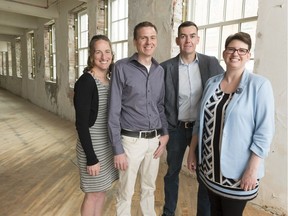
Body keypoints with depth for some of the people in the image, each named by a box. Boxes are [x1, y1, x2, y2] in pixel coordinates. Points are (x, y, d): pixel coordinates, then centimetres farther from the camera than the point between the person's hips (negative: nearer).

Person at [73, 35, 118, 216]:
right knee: (94, 193, 10)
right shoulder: (85, 82, -17)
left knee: (102, 190, 20)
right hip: (93, 146, -7)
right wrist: (91, 157, -19)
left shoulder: (109, 80, 6)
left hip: (108, 144, 7)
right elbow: (81, 124, -19)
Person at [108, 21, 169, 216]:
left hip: (155, 140, 5)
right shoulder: (122, 68, -10)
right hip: (131, 140, -4)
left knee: (149, 188, 22)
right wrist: (118, 149, -12)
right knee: (126, 192, 12)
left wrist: (165, 133, 2)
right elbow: (114, 111, -11)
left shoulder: (160, 70, 6)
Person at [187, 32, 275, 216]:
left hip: (237, 169, -4)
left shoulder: (259, 85, -11)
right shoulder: (212, 83, 3)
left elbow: (265, 130, -13)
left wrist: (252, 169, -16)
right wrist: (192, 151, 9)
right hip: (210, 164, 5)